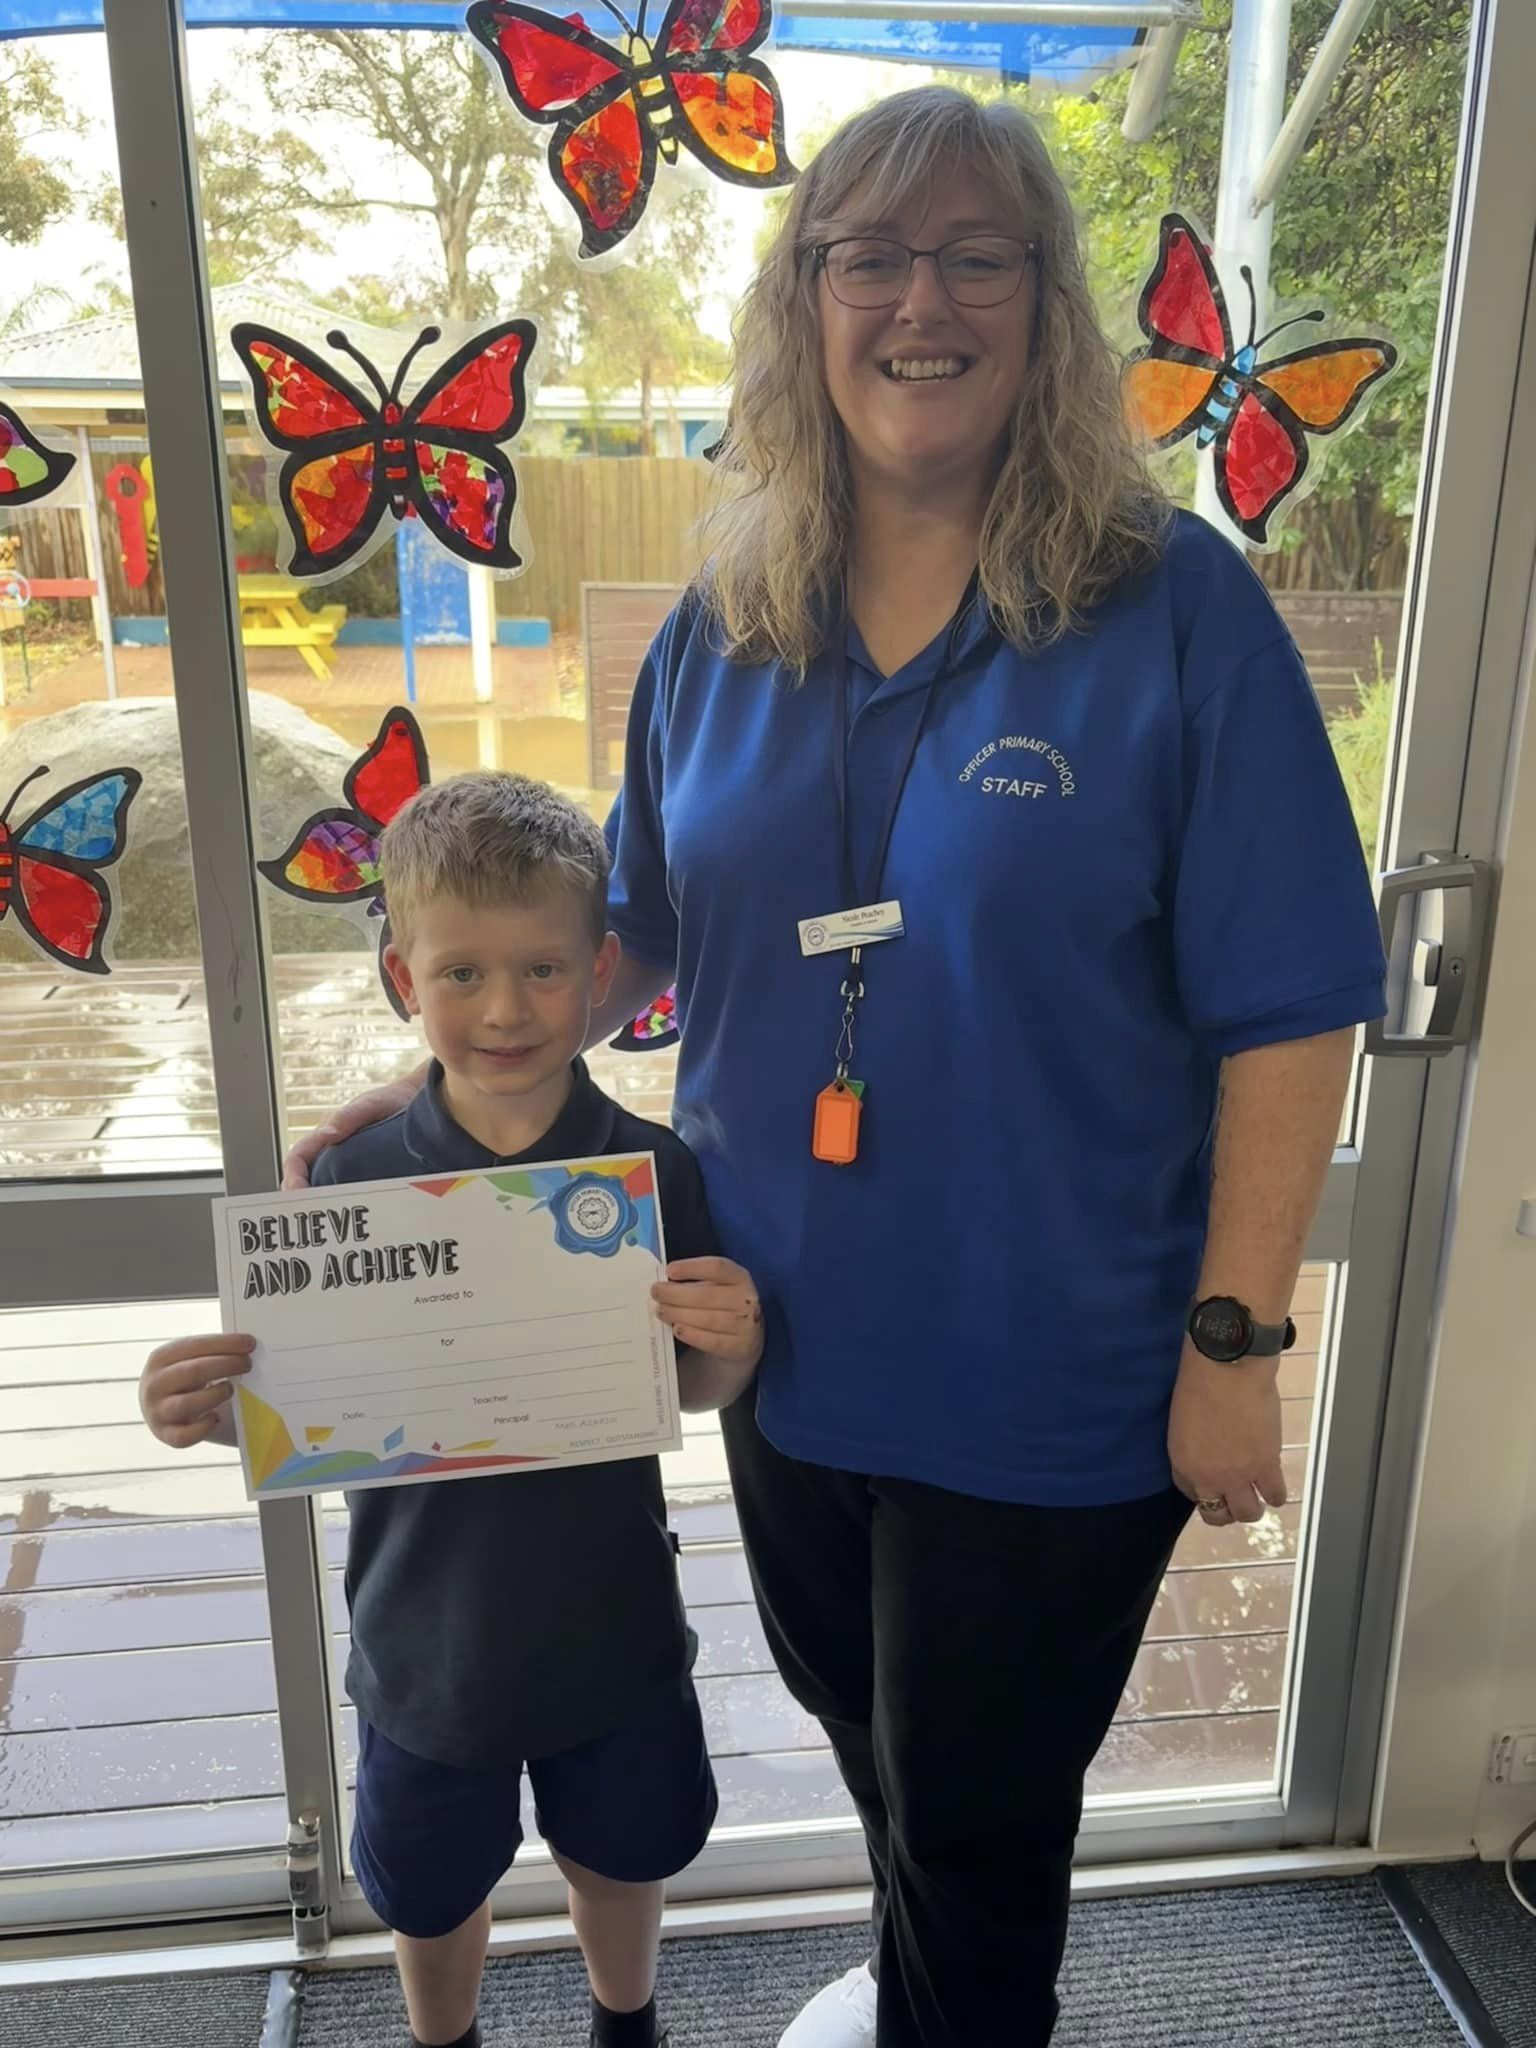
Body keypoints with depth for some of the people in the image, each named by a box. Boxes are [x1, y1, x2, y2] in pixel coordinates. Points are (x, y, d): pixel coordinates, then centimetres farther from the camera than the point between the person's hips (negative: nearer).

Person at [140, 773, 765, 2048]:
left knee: (621, 1852, 25)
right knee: (433, 1887, 24)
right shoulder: (356, 1182, -17)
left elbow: (691, 1391, -6)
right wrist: (210, 1409, -28)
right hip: (430, 1635, 0)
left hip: (610, 1623, 0)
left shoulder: (652, 1171, -16)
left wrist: (733, 1347, -27)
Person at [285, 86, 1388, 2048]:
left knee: (977, 1811, 17)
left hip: (1049, 1380, -5)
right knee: (862, 1729, 29)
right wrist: (439, 1089, -1)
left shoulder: (1176, 612, -14)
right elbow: (643, 929, 10)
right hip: (794, 1348, 5)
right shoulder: (722, 631, 0)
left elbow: (1284, 1016, -13)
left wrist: (1232, 1342, -14)